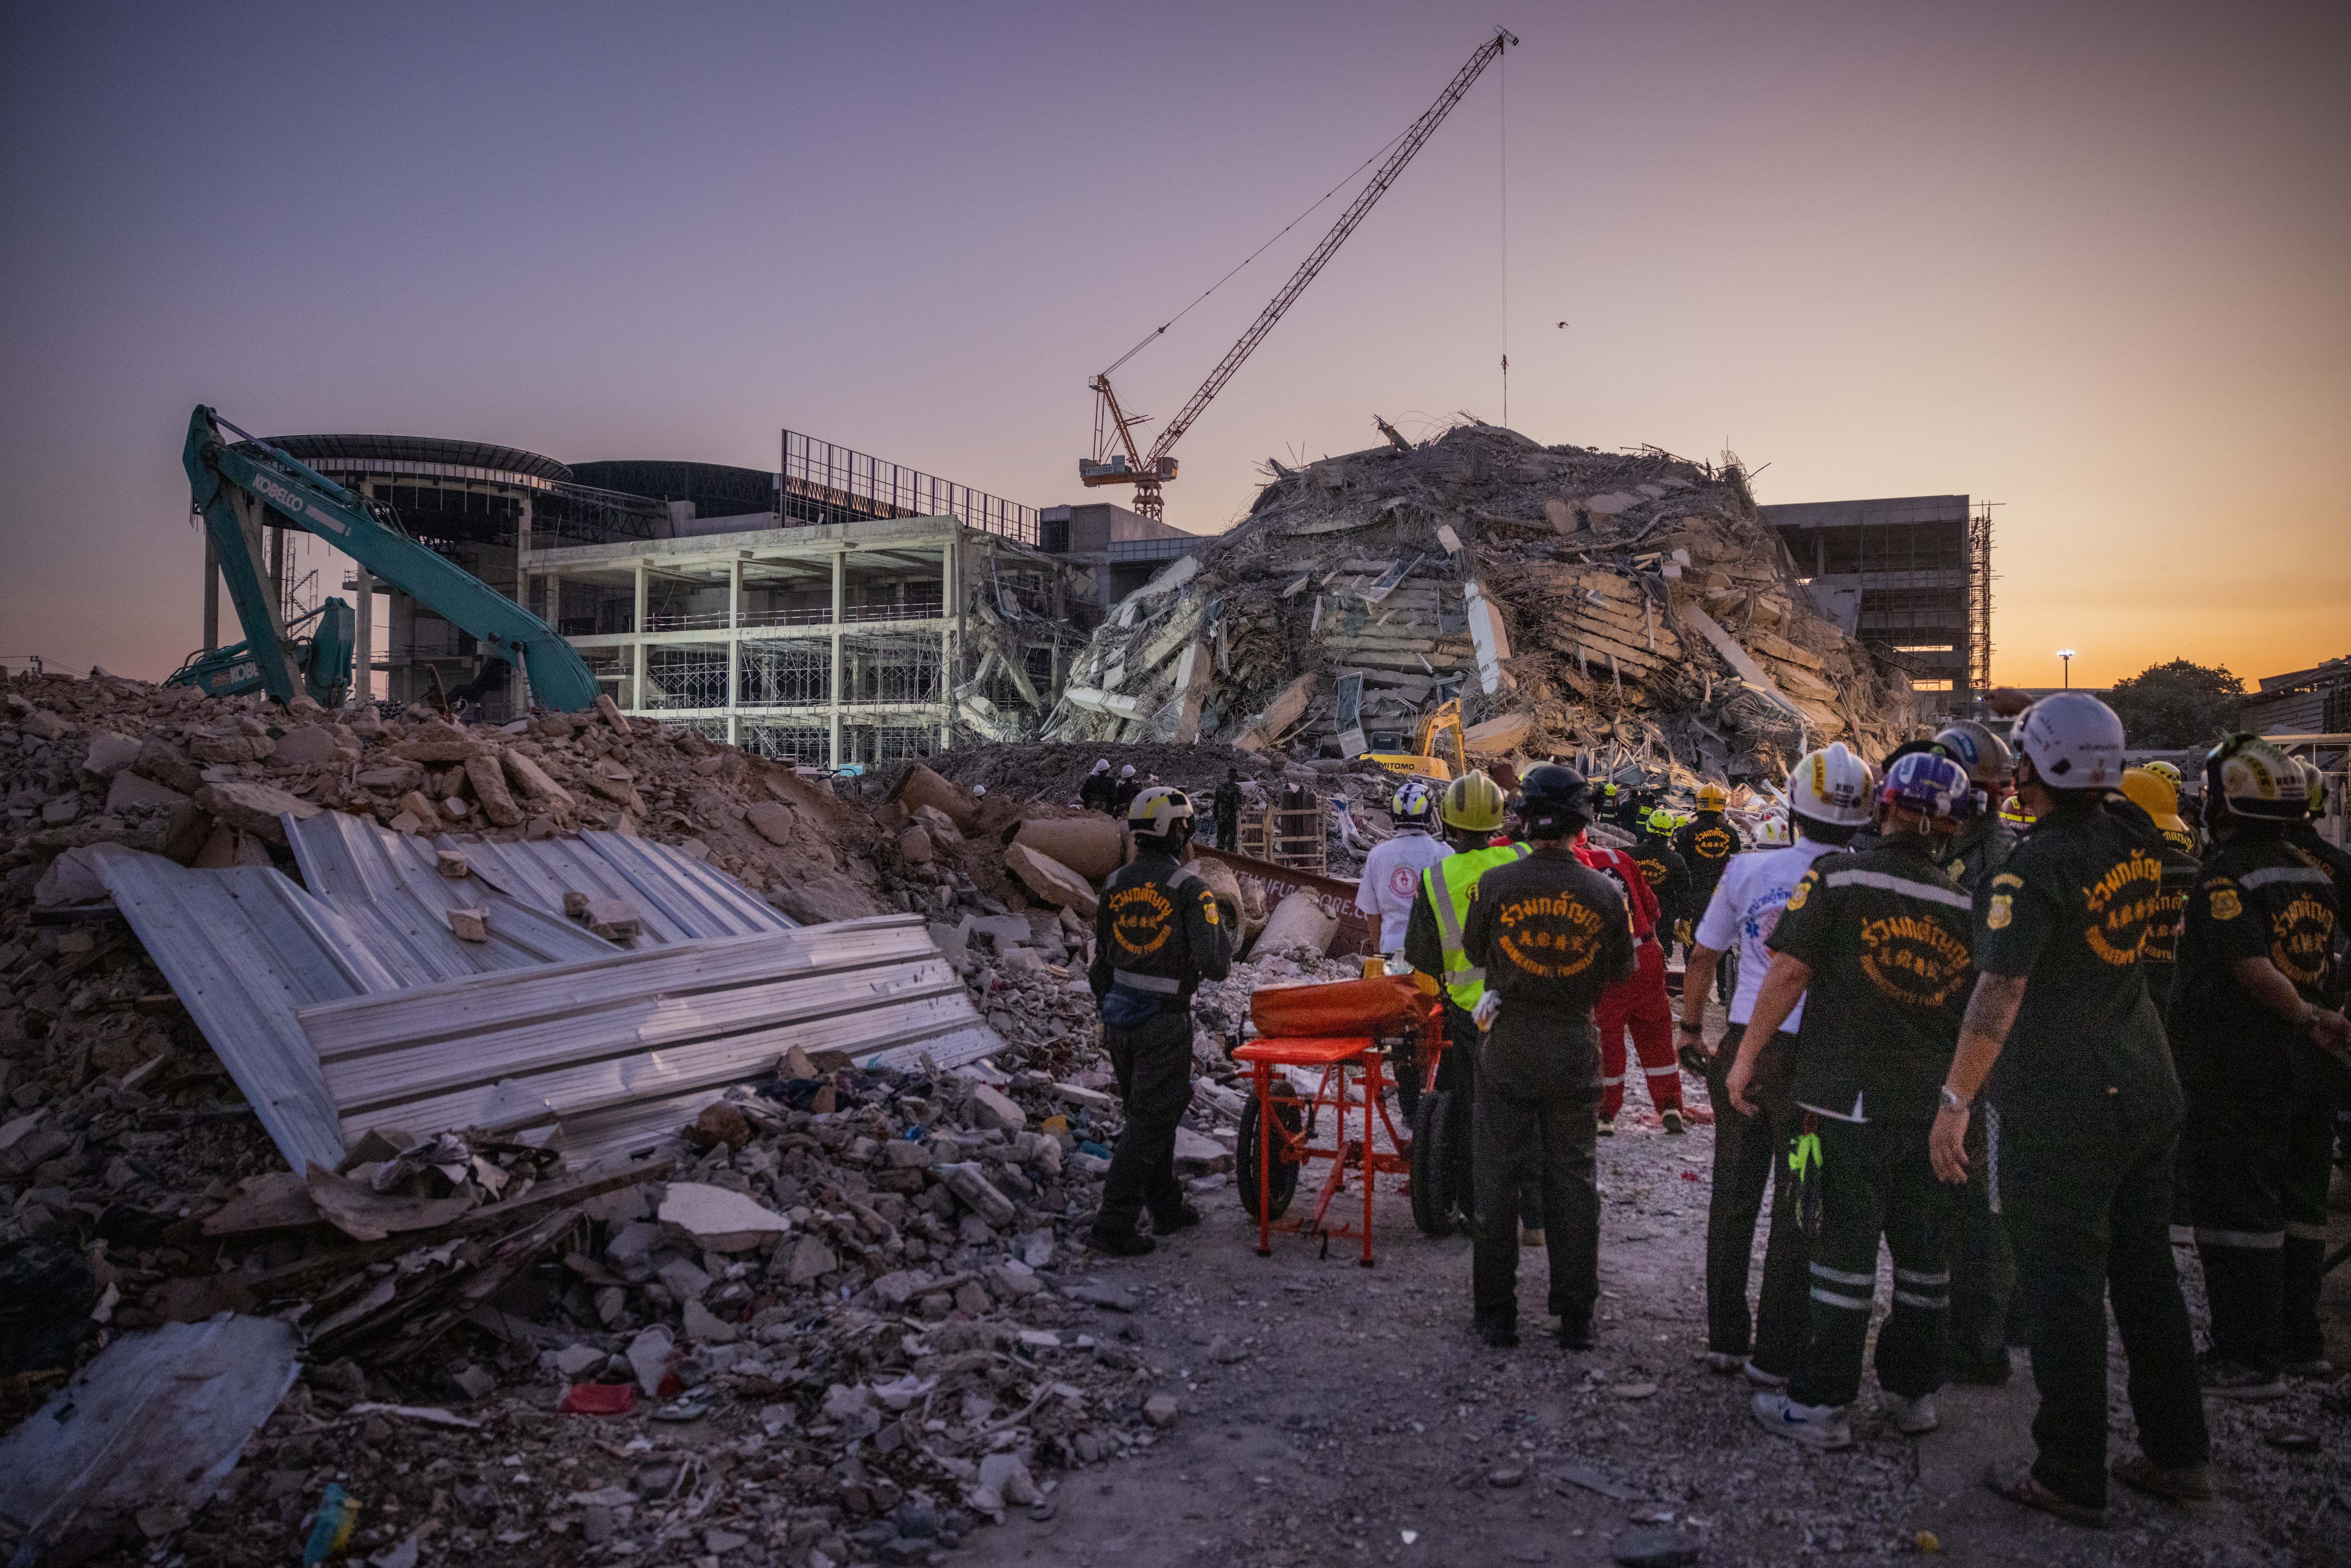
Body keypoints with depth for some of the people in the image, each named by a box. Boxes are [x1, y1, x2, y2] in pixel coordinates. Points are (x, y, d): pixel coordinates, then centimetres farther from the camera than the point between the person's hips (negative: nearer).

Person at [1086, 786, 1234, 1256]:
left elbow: (1101, 962, 13)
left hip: (1118, 1018, 7)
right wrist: (1223, 928, 3)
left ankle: (1167, 1207, 30)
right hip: (1164, 1023, -7)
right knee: (1151, 1121, 1)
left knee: (1148, 1112, 19)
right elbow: (1215, 965, -17)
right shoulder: (1189, 888, -13)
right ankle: (1114, 1225, 0)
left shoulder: (1115, 885, 6)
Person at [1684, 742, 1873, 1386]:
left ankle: (1725, 1339, 24)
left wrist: (1692, 1028, 20)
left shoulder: (1747, 870, -1)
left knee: (1733, 1198, 15)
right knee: (1798, 1211, 8)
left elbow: (1702, 958, 7)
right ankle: (1775, 1356, 16)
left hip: (1745, 1047, 3)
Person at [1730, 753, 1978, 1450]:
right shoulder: (1965, 905, 4)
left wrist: (1747, 1057, -4)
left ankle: (1821, 1405, 9)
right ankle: (1913, 1391, 29)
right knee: (1923, 1254, 15)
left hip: (1845, 1097, -4)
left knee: (1846, 1252, 1)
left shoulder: (1839, 878, -10)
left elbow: (1789, 974, -13)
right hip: (1932, 1106, 4)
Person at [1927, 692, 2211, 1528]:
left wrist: (1956, 1099, -17)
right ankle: (2178, 1453, 30)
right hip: (2147, 1091, 7)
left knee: (2063, 1288, 3)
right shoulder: (2135, 847, 2)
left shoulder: (2035, 867, -20)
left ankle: (2071, 1477, 13)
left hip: (2059, 1108, -7)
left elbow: (1999, 997, -23)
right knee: (2147, 1275, 18)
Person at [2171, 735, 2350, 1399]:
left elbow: (2252, 966, -25)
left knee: (2237, 1209, -2)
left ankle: (2248, 1358, 3)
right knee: (2297, 1203, 17)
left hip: (2239, 1069, -8)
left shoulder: (2225, 875, -15)